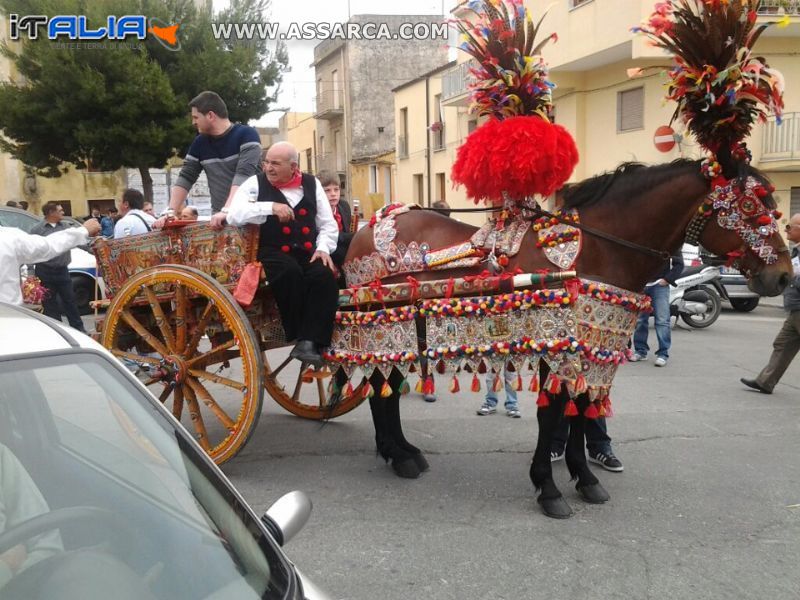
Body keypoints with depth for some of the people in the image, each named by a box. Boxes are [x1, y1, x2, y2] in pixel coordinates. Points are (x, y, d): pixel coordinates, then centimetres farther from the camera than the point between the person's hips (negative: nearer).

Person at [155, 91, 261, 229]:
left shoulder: (246, 135, -10)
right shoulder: (200, 143, 9)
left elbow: (244, 175, -21)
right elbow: (185, 178, 10)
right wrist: (171, 212, -4)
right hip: (220, 220, 5)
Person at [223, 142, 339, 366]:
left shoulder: (311, 183, 13)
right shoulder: (255, 183, 4)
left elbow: (328, 224, 16)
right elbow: (233, 215, -12)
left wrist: (323, 248, -3)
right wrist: (270, 207, -20)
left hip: (308, 253, 3)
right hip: (273, 253, -3)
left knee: (325, 276, -29)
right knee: (290, 272, -35)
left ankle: (310, 342, -31)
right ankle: (300, 337, -20)